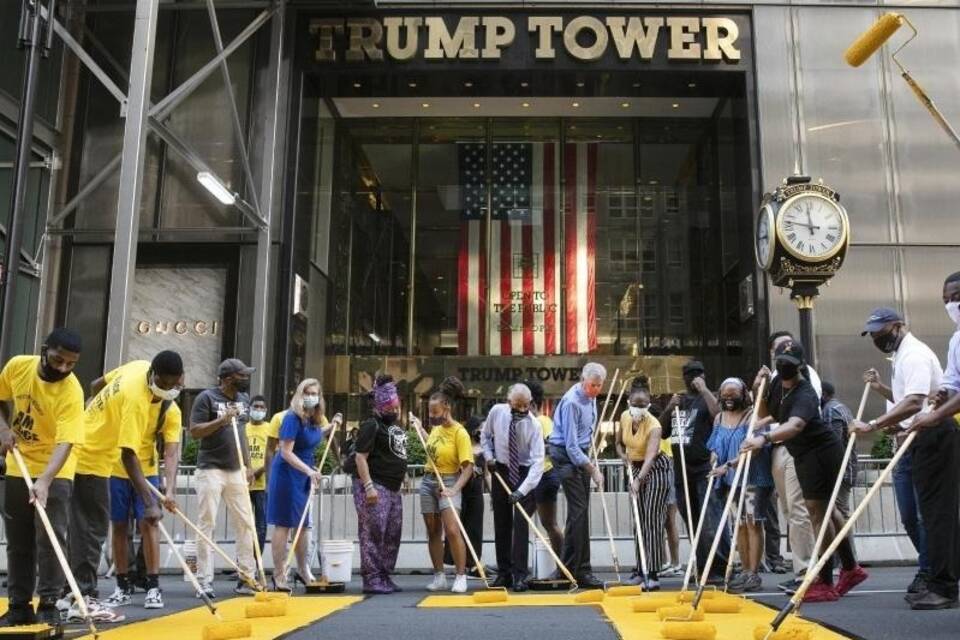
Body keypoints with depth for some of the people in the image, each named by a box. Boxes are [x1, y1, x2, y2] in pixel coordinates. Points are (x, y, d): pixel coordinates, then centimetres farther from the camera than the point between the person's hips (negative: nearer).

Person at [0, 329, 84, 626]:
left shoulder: (71, 392, -25)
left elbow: (65, 443, -32)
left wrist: (44, 481, -45)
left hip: (54, 473, -5)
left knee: (50, 539, -10)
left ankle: (48, 606, 0)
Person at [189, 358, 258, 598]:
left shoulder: (244, 399, 12)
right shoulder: (207, 397, -7)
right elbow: (194, 432, -11)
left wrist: (249, 466, 15)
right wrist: (222, 420, -22)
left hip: (236, 471, 6)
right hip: (211, 470, -6)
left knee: (245, 523, 4)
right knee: (207, 524, -2)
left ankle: (246, 578, 9)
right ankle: (204, 580, 3)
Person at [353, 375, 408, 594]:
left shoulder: (396, 425, 17)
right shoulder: (371, 425, -11)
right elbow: (360, 457, -17)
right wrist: (369, 487, -23)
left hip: (393, 488, 9)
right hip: (374, 487, -9)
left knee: (392, 534, 12)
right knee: (373, 533, -8)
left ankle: (385, 576, 21)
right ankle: (372, 579, -3)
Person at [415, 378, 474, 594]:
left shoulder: (459, 433, -16)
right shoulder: (436, 427, 5)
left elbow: (468, 466, -19)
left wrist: (454, 489, -28)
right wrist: (420, 428, 26)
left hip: (448, 483, -7)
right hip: (428, 481, 7)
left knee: (452, 530, -18)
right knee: (433, 532, 9)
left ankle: (461, 577, -8)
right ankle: (439, 577, 18)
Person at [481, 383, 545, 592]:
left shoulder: (534, 425, -22)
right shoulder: (496, 412, -11)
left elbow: (538, 461, -27)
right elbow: (485, 436, 10)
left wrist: (522, 490, -36)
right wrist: (489, 456, -7)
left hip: (524, 473, -3)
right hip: (500, 471, 3)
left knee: (520, 523, -13)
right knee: (501, 524, 8)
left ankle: (520, 575, -8)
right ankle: (503, 573, 17)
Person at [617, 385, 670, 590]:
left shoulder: (653, 426, -26)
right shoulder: (625, 417, -7)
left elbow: (650, 457, -41)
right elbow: (619, 443, 9)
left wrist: (639, 479, -54)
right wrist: (625, 457, -11)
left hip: (656, 469, -6)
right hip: (635, 468, 6)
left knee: (652, 522, -12)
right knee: (639, 521, 9)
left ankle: (653, 575, -12)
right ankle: (640, 570, 17)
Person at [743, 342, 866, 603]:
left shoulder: (804, 394, -28)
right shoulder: (777, 381, 0)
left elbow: (795, 425, -48)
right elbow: (765, 414, 12)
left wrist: (764, 438, -63)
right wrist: (759, 390, -6)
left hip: (822, 452, -10)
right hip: (804, 454, 10)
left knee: (817, 510, -11)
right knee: (825, 508, 19)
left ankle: (825, 583, -6)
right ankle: (850, 568, 34)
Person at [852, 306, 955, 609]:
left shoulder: (914, 354, -13)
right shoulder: (902, 355, 20)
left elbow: (914, 403, -27)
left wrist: (873, 426, -30)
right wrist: (881, 388, 15)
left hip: (931, 439, -11)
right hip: (911, 442, 11)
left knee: (935, 513, -9)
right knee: (911, 517, 14)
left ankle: (943, 587, -6)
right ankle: (931, 573, 27)